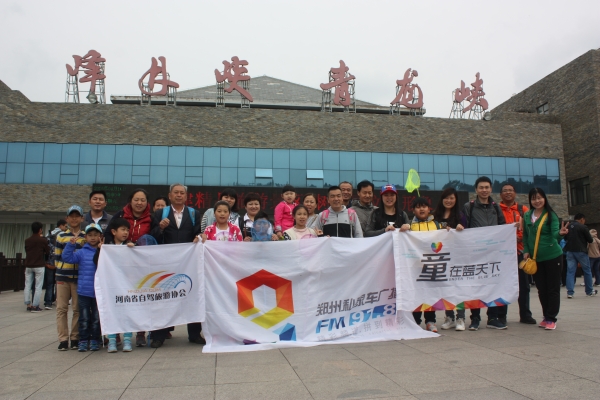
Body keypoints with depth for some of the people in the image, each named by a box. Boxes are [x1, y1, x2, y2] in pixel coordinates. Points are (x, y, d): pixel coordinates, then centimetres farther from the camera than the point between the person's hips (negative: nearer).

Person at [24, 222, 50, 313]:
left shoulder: (27, 240, 4)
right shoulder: (43, 240, -9)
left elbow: (26, 251, 15)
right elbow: (48, 252, -2)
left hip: (28, 266, 4)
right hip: (39, 266, -4)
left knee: (28, 285, 11)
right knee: (38, 286, 0)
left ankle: (28, 304, 13)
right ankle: (35, 306, -2)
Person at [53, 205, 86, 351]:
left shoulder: (86, 237, 6)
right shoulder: (61, 236, 9)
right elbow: (57, 256, 12)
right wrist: (59, 268, 1)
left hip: (79, 277, -1)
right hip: (62, 277, 1)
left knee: (78, 309, 3)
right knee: (61, 308, 2)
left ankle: (75, 338, 13)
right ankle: (63, 339, 10)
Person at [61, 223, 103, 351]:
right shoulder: (81, 252, 0)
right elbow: (67, 258, -3)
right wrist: (71, 244, -14)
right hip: (84, 291, 0)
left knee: (96, 318, 10)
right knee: (84, 318, 8)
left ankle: (95, 340, 21)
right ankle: (83, 340, 18)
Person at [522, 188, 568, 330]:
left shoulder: (551, 215, -8)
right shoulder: (527, 216, 4)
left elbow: (554, 233, -17)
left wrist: (560, 233, -39)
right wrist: (526, 251, 1)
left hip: (552, 256, -4)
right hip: (535, 258, 4)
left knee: (553, 288, 2)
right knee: (541, 289, 11)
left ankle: (551, 318, 9)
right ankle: (546, 316, 23)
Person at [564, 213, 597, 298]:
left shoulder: (568, 226, 7)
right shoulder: (583, 227, -9)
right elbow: (590, 240, -5)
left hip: (570, 251, 4)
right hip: (580, 251, -4)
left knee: (570, 271, 2)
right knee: (587, 271, 12)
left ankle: (570, 292, -4)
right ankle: (589, 291, 22)